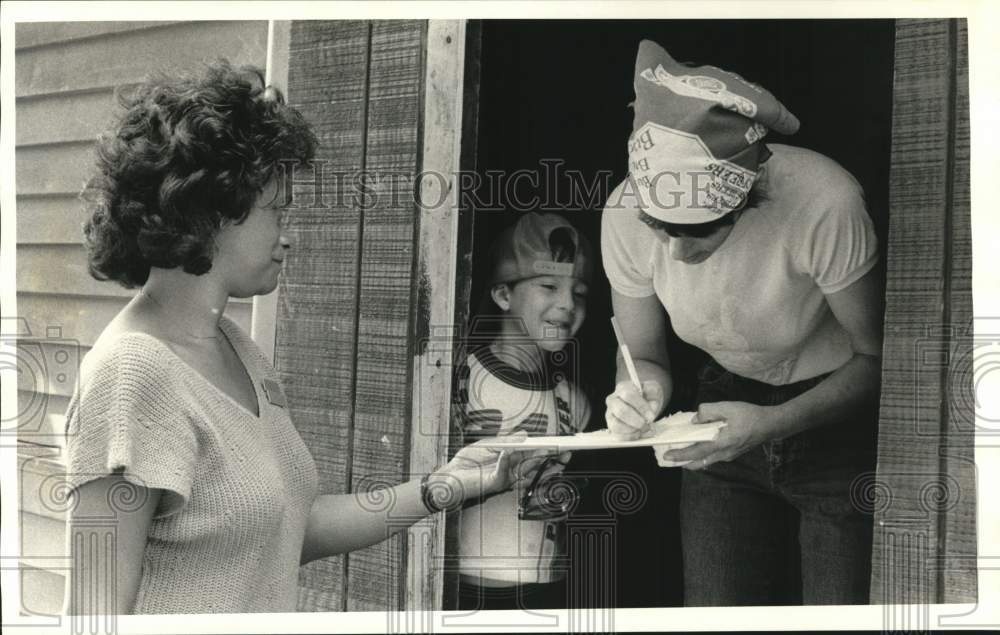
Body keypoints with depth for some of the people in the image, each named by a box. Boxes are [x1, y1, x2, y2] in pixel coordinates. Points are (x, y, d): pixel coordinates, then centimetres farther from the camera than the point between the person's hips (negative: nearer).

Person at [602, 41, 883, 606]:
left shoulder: (824, 204, -32)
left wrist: (773, 424, -30)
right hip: (729, 407, 3)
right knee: (714, 609, 2)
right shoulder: (625, 214, -20)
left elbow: (875, 356, -16)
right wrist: (640, 391, -27)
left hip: (838, 415, -3)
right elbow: (646, 357, -4)